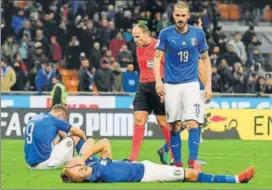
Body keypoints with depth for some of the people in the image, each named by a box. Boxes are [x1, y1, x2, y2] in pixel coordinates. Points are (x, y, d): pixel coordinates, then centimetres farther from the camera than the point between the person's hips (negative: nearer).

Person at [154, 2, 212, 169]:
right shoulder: (166, 34, -1)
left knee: (193, 123, -15)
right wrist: (158, 81, -14)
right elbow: (157, 57, 0)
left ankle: (193, 160, -13)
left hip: (191, 84, 0)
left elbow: (205, 58, 9)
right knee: (174, 126, 1)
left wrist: (208, 85, 3)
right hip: (171, 85, 0)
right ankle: (177, 162, 9)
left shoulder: (198, 34, 1)